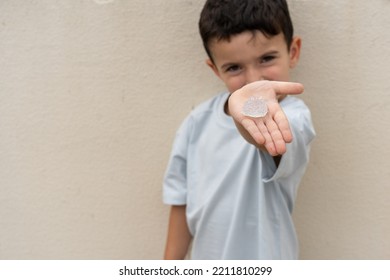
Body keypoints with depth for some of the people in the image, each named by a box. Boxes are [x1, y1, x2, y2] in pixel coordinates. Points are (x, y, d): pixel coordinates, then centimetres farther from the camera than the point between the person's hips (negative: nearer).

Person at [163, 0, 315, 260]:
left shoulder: (292, 116, -21)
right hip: (206, 267, 4)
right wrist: (170, 270, 7)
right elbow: (182, 200, 3)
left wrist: (245, 111, -66)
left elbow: (275, 141, -45)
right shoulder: (199, 122, -7)